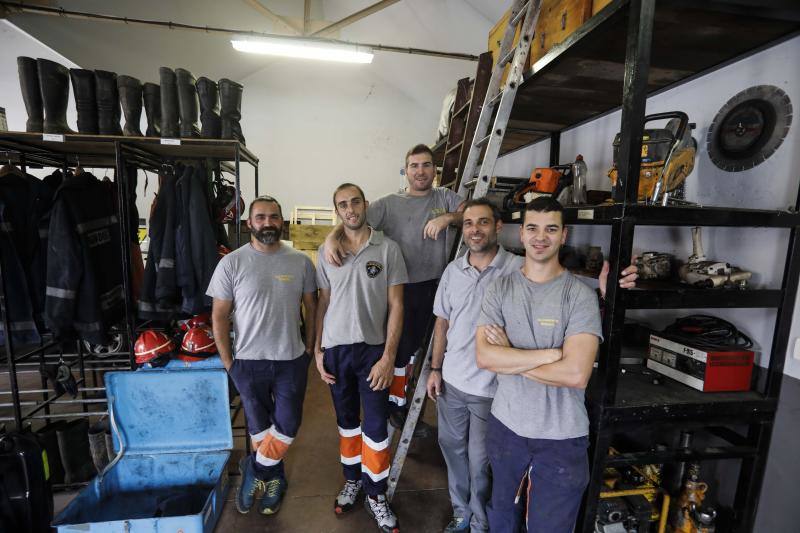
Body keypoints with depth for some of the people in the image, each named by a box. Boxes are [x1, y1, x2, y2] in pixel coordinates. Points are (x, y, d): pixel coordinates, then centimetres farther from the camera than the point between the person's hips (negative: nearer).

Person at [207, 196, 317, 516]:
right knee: (260, 428, 14)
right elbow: (219, 316, -2)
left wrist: (309, 349, 4)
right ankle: (273, 479, 39)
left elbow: (311, 307, 6)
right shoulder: (231, 263, -7)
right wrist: (228, 363, -2)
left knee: (287, 429, 8)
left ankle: (254, 469, 36)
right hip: (249, 361, -1)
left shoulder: (300, 262, -2)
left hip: (292, 360, 2)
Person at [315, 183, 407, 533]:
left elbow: (395, 305, -7)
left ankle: (375, 495, 26)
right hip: (335, 348, 3)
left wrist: (388, 356, -12)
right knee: (346, 421, 18)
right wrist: (317, 349, 3)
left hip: (373, 348, -2)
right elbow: (323, 302, 8)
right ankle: (352, 480, 38)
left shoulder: (388, 249, -6)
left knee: (376, 426, 5)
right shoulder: (326, 252, 3)